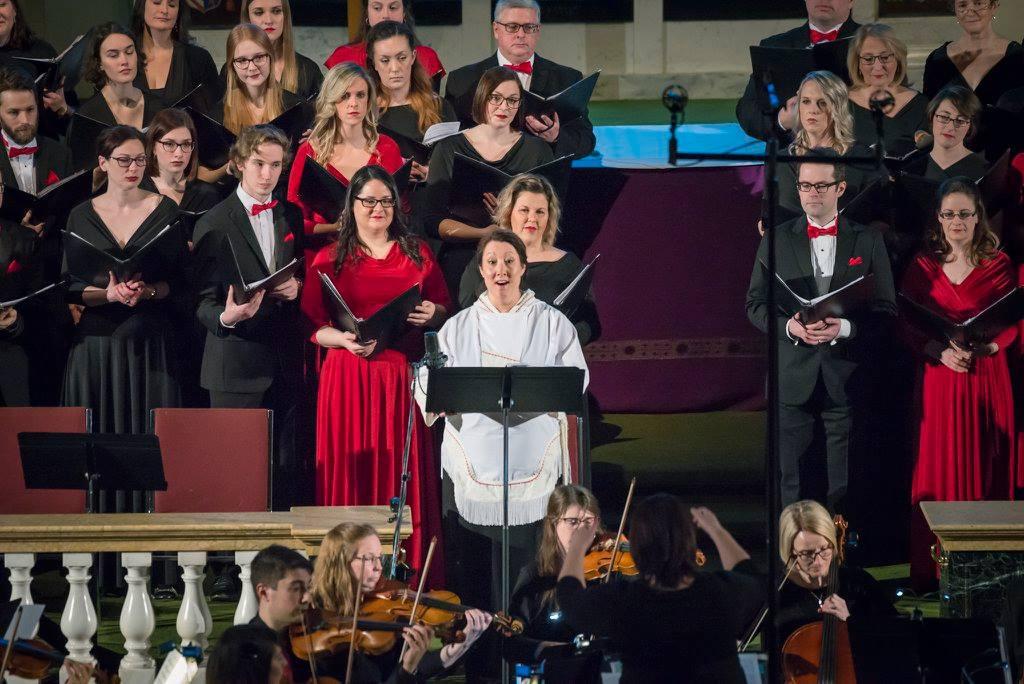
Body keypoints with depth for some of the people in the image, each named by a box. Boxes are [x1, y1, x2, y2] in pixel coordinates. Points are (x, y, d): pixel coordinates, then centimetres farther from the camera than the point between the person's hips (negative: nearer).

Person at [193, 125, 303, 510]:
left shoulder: (291, 218, 13)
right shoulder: (214, 224, -2)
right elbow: (203, 302, -5)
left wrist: (297, 287, -2)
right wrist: (226, 317, -27)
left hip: (284, 361, 4)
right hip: (236, 365, -4)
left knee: (284, 470, 3)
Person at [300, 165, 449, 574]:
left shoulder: (417, 254, 13)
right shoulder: (330, 260, 8)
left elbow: (446, 311, 14)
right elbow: (312, 324, 2)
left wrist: (432, 315, -8)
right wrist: (346, 340, -17)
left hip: (403, 376, 1)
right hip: (349, 378, -1)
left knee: (403, 470, -1)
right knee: (350, 470, -5)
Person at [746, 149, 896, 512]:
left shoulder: (868, 241, 7)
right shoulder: (777, 240, 9)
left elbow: (886, 311, 4)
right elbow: (755, 304, 8)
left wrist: (844, 327, -14)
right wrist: (788, 326, -12)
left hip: (847, 381, -1)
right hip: (793, 378, 1)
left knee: (844, 485, 0)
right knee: (791, 480, 0)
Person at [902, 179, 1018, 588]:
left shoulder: (999, 266, 4)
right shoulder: (923, 267, 7)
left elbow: (1011, 325, 1)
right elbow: (908, 327, 4)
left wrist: (978, 350, -18)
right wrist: (941, 352, -14)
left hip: (986, 377, -1)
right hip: (938, 379, 1)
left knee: (986, 471, -1)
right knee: (939, 470, -2)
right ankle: (932, 569, 0)